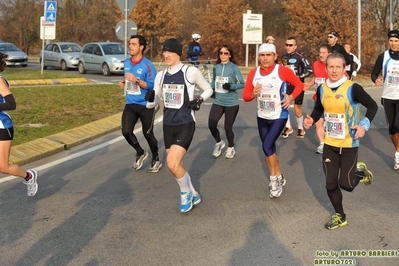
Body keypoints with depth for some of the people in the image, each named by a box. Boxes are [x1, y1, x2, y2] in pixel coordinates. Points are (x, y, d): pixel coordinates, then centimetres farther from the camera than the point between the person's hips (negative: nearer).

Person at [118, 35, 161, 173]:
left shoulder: (148, 65, -15)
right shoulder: (126, 63, 5)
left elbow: (153, 86, -19)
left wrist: (136, 80, -29)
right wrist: (124, 83, 2)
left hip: (146, 105, -5)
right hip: (130, 104, 5)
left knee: (148, 134, 5)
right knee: (126, 131, -8)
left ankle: (156, 160, 28)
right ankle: (140, 153, 19)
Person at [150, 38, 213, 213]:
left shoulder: (191, 72, -9)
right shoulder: (161, 76, 6)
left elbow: (209, 89, 4)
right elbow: (154, 101, 11)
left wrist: (200, 99, -15)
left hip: (185, 124, -6)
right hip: (168, 125, 6)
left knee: (172, 163, -18)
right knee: (176, 166, 13)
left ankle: (186, 193, 10)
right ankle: (193, 195, 36)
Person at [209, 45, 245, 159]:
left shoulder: (234, 68, -11)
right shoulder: (216, 67, 3)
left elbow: (242, 84, -9)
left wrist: (231, 86, -25)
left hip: (231, 103, -4)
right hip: (218, 102, 4)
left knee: (228, 127, 7)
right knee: (211, 125, -8)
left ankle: (231, 148, 33)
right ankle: (219, 142, 22)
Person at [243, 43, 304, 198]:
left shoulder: (283, 71, -13)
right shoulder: (253, 73, -2)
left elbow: (299, 84, -2)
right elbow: (245, 95, -1)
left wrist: (291, 97, -18)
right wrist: (253, 94, -22)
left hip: (279, 116, -5)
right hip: (262, 117, 5)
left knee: (267, 146, -15)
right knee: (269, 149, 13)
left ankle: (274, 179, 6)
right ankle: (279, 177, 32)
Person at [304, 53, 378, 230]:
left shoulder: (353, 88, -16)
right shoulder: (322, 89, -1)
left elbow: (372, 106, -8)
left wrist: (364, 125, -23)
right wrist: (311, 120, -5)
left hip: (349, 144, -4)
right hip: (330, 144, 4)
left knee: (345, 184, -4)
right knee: (330, 184, 6)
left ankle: (360, 172, 31)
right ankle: (340, 216, 28)